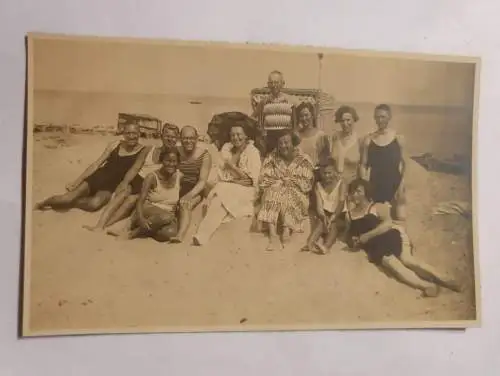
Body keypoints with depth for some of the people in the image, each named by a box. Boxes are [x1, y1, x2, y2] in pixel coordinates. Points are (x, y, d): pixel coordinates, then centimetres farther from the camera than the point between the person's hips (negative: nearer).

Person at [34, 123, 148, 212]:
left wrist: (124, 183, -40)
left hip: (112, 185, -3)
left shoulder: (143, 150, -3)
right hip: (98, 177, 3)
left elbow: (135, 168, -18)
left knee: (94, 204, -35)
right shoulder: (115, 145, 6)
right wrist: (76, 182, -5)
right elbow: (96, 164, 3)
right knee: (68, 198, -19)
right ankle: (42, 203, 7)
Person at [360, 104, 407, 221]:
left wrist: (401, 186, -10)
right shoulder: (369, 139, 1)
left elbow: (404, 164, -1)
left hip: (394, 185, -1)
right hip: (375, 185, 1)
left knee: (400, 218, -10)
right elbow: (364, 165, 3)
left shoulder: (398, 138, -2)